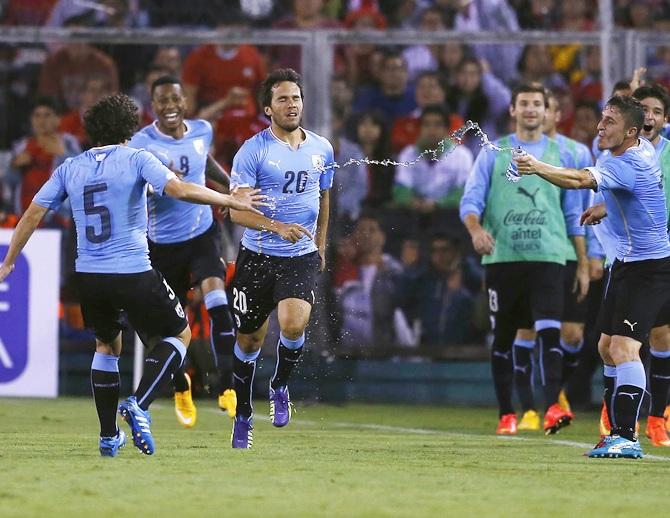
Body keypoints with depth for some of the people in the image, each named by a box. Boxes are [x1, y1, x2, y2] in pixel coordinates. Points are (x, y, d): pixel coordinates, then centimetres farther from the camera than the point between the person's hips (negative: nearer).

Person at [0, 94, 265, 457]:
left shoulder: (69, 168, 8)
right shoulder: (135, 159, -4)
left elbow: (33, 214, 9)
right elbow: (179, 190, -16)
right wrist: (231, 201, -7)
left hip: (88, 275, 5)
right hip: (133, 273, -4)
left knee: (106, 346, 26)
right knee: (180, 334, 14)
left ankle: (108, 437, 22)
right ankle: (139, 406, -6)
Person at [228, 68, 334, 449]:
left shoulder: (322, 149, 6)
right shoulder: (253, 151, -8)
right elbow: (237, 210, -13)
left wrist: (321, 247, 25)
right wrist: (277, 226, -28)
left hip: (302, 257, 2)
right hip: (258, 256, -1)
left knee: (294, 323, -24)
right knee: (249, 340, 8)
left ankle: (281, 386, 5)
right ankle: (243, 415, 28)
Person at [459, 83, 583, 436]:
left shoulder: (560, 154, 12)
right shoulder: (493, 152, 9)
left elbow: (573, 212, 14)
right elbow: (471, 200, 3)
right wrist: (476, 229, -18)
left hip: (547, 257, -1)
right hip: (502, 257, 1)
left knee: (549, 330, -17)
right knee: (503, 338, 5)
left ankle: (552, 407, -27)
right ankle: (506, 414, 14)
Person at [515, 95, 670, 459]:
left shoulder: (628, 165, -25)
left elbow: (580, 180, -43)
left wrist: (537, 168, -56)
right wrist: (607, 207, 16)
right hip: (626, 261, 11)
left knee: (623, 347, -21)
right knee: (607, 348, 13)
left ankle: (628, 438, -23)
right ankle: (619, 432, 20)